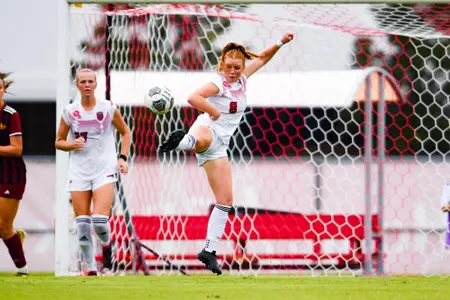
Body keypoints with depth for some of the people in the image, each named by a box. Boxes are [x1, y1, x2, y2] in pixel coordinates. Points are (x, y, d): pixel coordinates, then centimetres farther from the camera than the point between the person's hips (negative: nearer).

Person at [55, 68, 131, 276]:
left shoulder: (108, 108, -1)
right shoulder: (69, 112, 2)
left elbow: (125, 132, 12)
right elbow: (59, 142, 11)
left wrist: (123, 157, 1)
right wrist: (72, 144, -11)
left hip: (104, 170, -2)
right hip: (79, 171, 2)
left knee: (100, 220, -17)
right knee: (82, 224, -1)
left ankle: (106, 242, 18)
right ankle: (90, 268, 12)